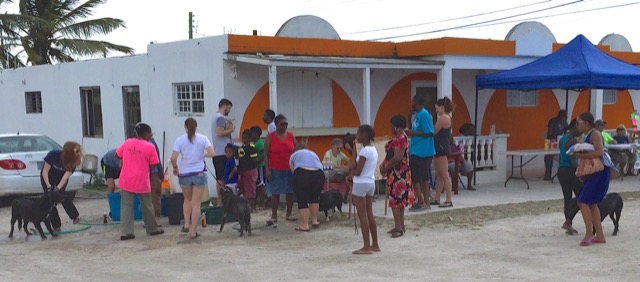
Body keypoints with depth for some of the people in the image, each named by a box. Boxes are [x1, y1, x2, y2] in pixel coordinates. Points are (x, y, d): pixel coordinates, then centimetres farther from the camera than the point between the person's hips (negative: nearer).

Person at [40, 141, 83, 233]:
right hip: (47, 177, -1)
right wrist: (49, 186, -35)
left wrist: (58, 188, -45)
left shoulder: (73, 161, -26)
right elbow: (45, 171, -25)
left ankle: (75, 216, 2)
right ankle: (55, 225, -4)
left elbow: (66, 175, -32)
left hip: (61, 178, 1)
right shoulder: (53, 154, -33)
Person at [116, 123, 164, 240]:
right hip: (142, 182, -3)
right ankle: (152, 229, 26)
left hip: (126, 181, 3)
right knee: (146, 206, 12)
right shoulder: (149, 147, -10)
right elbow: (152, 165, -5)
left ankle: (126, 232, -1)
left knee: (126, 206, 5)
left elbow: (118, 154, 14)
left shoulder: (127, 143, 2)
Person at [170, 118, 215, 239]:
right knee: (196, 203, 4)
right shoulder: (203, 138, -1)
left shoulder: (180, 140, -2)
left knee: (187, 199, 24)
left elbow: (173, 158, -11)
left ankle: (186, 224, 14)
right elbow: (211, 153, -12)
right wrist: (203, 155, 8)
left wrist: (175, 167, 7)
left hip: (184, 174, 1)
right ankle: (193, 231, 4)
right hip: (199, 173, -1)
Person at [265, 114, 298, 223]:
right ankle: (274, 216, 5)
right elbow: (266, 154, -2)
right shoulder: (270, 137, -2)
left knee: (290, 191, 5)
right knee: (275, 192, 0)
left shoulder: (291, 136, 5)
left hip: (290, 169, 3)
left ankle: (289, 214, 16)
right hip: (275, 169, -3)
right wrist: (267, 169, -10)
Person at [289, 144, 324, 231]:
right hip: (319, 174, 4)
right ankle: (314, 221, 31)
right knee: (314, 198, 25)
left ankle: (305, 225, 9)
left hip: (302, 174, -3)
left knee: (302, 200, 8)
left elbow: (293, 170, 28)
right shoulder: (313, 154, 37)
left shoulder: (294, 155, 30)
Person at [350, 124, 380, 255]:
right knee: (369, 214, 14)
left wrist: (351, 169, 0)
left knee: (362, 215, -4)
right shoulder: (373, 150, 12)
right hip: (371, 182, 9)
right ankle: (374, 244, 18)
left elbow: (357, 172, -19)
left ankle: (366, 247, -3)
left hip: (361, 184, -9)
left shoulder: (364, 151, -17)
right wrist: (354, 168, 3)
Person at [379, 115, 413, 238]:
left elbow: (397, 158, -24)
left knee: (396, 200, -10)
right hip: (394, 173, 10)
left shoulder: (401, 139, -18)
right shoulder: (396, 138, 14)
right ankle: (400, 226, 20)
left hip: (399, 173, -10)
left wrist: (386, 168, -14)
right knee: (398, 200, 13)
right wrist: (383, 164, 2)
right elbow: (390, 154, 18)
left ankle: (399, 227, -9)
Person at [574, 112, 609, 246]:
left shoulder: (595, 134, -14)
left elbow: (599, 152, -28)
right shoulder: (587, 136, 15)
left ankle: (589, 234, -4)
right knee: (591, 204, 13)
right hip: (593, 173, 10)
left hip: (600, 173, -10)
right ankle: (599, 236, 19)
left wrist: (582, 155, -22)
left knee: (583, 202, -12)